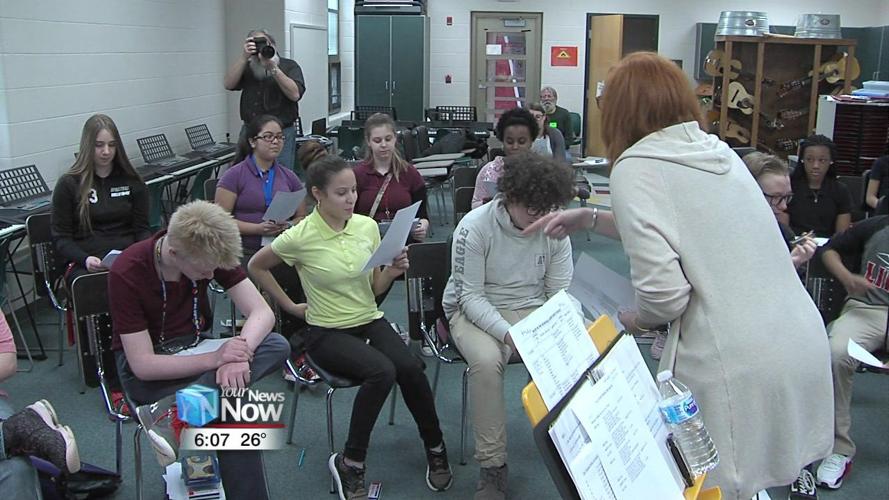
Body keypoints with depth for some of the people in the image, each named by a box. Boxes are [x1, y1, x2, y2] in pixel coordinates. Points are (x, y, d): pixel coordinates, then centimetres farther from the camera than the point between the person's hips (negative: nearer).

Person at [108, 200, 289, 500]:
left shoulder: (211, 254, -13)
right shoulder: (127, 273, -25)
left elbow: (262, 312, -16)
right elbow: (143, 365, -26)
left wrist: (240, 351, -37)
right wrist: (215, 358, -37)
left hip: (196, 348, 6)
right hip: (144, 369, -6)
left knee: (277, 346, -26)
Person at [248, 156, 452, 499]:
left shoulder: (367, 226, -1)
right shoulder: (301, 237, -13)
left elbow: (375, 288, 9)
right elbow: (256, 267, 4)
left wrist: (392, 271, -11)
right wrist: (289, 305, 3)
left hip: (370, 322, 4)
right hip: (327, 333, -4)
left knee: (410, 368, -26)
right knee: (381, 371, -32)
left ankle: (435, 449, -3)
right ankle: (349, 463, -12)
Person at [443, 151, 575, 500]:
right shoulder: (475, 227, -16)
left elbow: (561, 293, 0)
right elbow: (471, 296, -16)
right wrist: (508, 334, -31)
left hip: (533, 310, 3)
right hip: (475, 311, -3)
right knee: (486, 360, -35)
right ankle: (492, 465, -19)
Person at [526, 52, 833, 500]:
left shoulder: (635, 169, -10)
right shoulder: (719, 152, 12)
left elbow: (663, 292, -19)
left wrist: (636, 318, 3)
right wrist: (589, 218, 32)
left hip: (739, 370, -7)